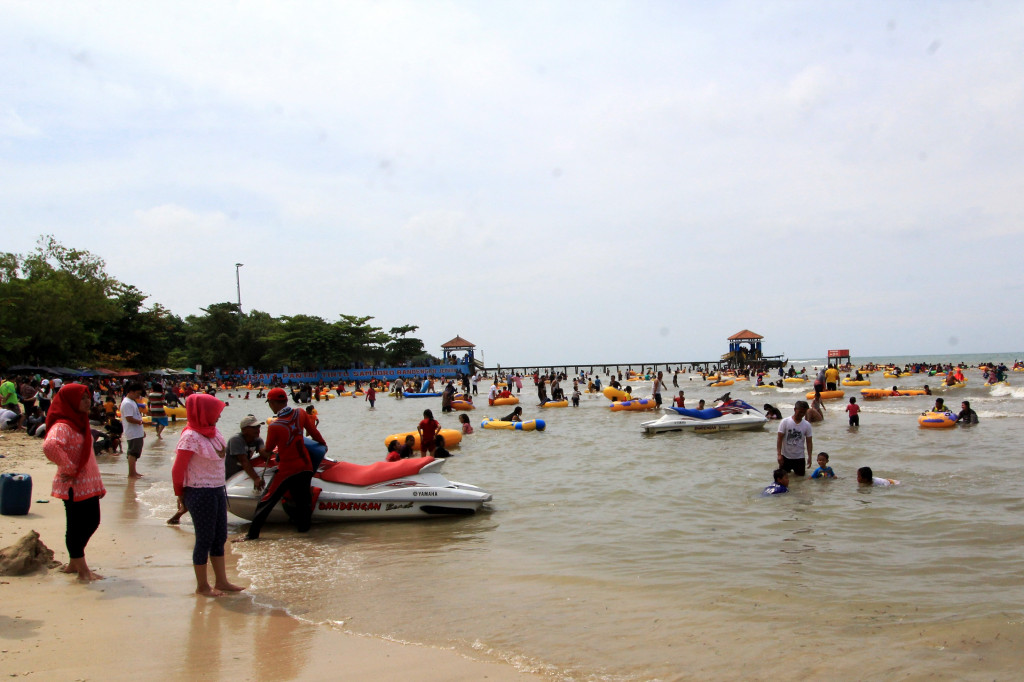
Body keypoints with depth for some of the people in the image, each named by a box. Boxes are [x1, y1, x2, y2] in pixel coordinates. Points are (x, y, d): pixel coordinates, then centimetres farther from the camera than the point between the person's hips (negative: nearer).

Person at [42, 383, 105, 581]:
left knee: (92, 522, 17)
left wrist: (99, 483, 20)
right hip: (74, 486, -10)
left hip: (89, 485, 10)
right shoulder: (62, 426, -17)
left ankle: (74, 564, 32)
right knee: (76, 527, 0)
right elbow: (49, 446, -38)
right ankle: (82, 571, 9)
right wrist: (69, 468, -28)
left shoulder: (80, 422, 14)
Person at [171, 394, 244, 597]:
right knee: (205, 539, 2)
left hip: (217, 491, 8)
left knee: (220, 537, 14)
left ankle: (221, 581, 25)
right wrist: (180, 494, -1)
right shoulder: (191, 436, -16)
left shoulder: (212, 432, 9)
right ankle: (202, 586, 15)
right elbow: (178, 469, -13)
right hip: (200, 494, -8)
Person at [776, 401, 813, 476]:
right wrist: (779, 454, -15)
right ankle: (789, 469, 35)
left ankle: (795, 470, 39)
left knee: (801, 474, 7)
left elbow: (809, 442, 0)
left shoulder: (807, 425, -4)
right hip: (786, 456, -1)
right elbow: (779, 439, -10)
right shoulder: (785, 422, -10)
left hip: (799, 456, 2)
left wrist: (809, 457, -6)